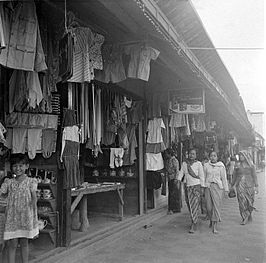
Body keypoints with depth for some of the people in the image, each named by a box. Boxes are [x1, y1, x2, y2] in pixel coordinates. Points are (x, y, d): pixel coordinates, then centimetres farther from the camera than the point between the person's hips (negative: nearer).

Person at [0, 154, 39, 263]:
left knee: (24, 243, 10)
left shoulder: (31, 181, -1)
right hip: (12, 217, 1)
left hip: (25, 217, -1)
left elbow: (34, 197, -9)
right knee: (12, 244, 4)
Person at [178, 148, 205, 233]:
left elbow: (201, 176, 0)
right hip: (187, 186, 4)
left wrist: (202, 187, -2)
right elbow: (181, 173, 2)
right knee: (189, 205, 11)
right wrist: (178, 180, -16)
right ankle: (195, 220, 32)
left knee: (195, 205, -8)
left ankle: (193, 225, -7)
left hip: (196, 186, -4)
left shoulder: (198, 164, -3)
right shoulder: (184, 163, 7)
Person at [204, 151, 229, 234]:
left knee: (217, 206, -6)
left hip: (218, 187, -2)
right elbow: (203, 177, 9)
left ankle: (214, 227, -1)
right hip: (208, 187, 2)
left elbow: (224, 179, 3)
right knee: (209, 207, 4)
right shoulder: (206, 165, 5)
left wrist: (226, 190, 1)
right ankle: (211, 219, 35)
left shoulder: (221, 166, 1)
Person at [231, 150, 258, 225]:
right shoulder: (237, 166, 8)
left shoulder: (251, 165, 3)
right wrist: (232, 186, 14)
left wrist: (256, 186, -4)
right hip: (240, 186, 1)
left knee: (249, 202, 2)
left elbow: (254, 176, 1)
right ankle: (245, 217, 6)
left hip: (249, 186, -1)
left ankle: (248, 215, 21)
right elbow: (234, 177, 13)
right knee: (242, 202, -4)